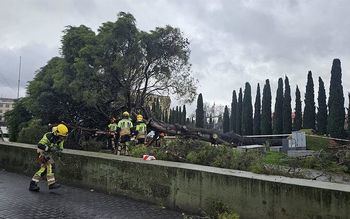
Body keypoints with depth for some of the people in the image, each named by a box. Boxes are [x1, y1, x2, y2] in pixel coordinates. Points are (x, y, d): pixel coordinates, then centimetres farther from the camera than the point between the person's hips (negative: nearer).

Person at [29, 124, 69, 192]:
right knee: (50, 165, -21)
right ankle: (51, 183, -19)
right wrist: (49, 148, -39)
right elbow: (40, 145, -32)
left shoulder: (61, 139, -4)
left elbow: (60, 148, 6)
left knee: (43, 169, 5)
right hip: (42, 153, -8)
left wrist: (59, 151, -17)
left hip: (48, 154, 8)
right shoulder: (49, 136, -26)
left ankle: (32, 184, 15)